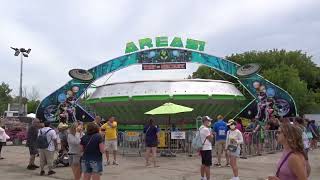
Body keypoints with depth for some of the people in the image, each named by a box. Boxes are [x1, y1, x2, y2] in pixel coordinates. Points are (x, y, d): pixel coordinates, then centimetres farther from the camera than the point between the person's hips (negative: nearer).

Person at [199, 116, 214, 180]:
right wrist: (211, 135, 3)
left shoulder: (200, 128, 12)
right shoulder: (206, 129, -18)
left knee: (203, 164, 17)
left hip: (202, 148, 10)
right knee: (207, 165, -7)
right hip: (207, 149, -10)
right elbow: (211, 139, -14)